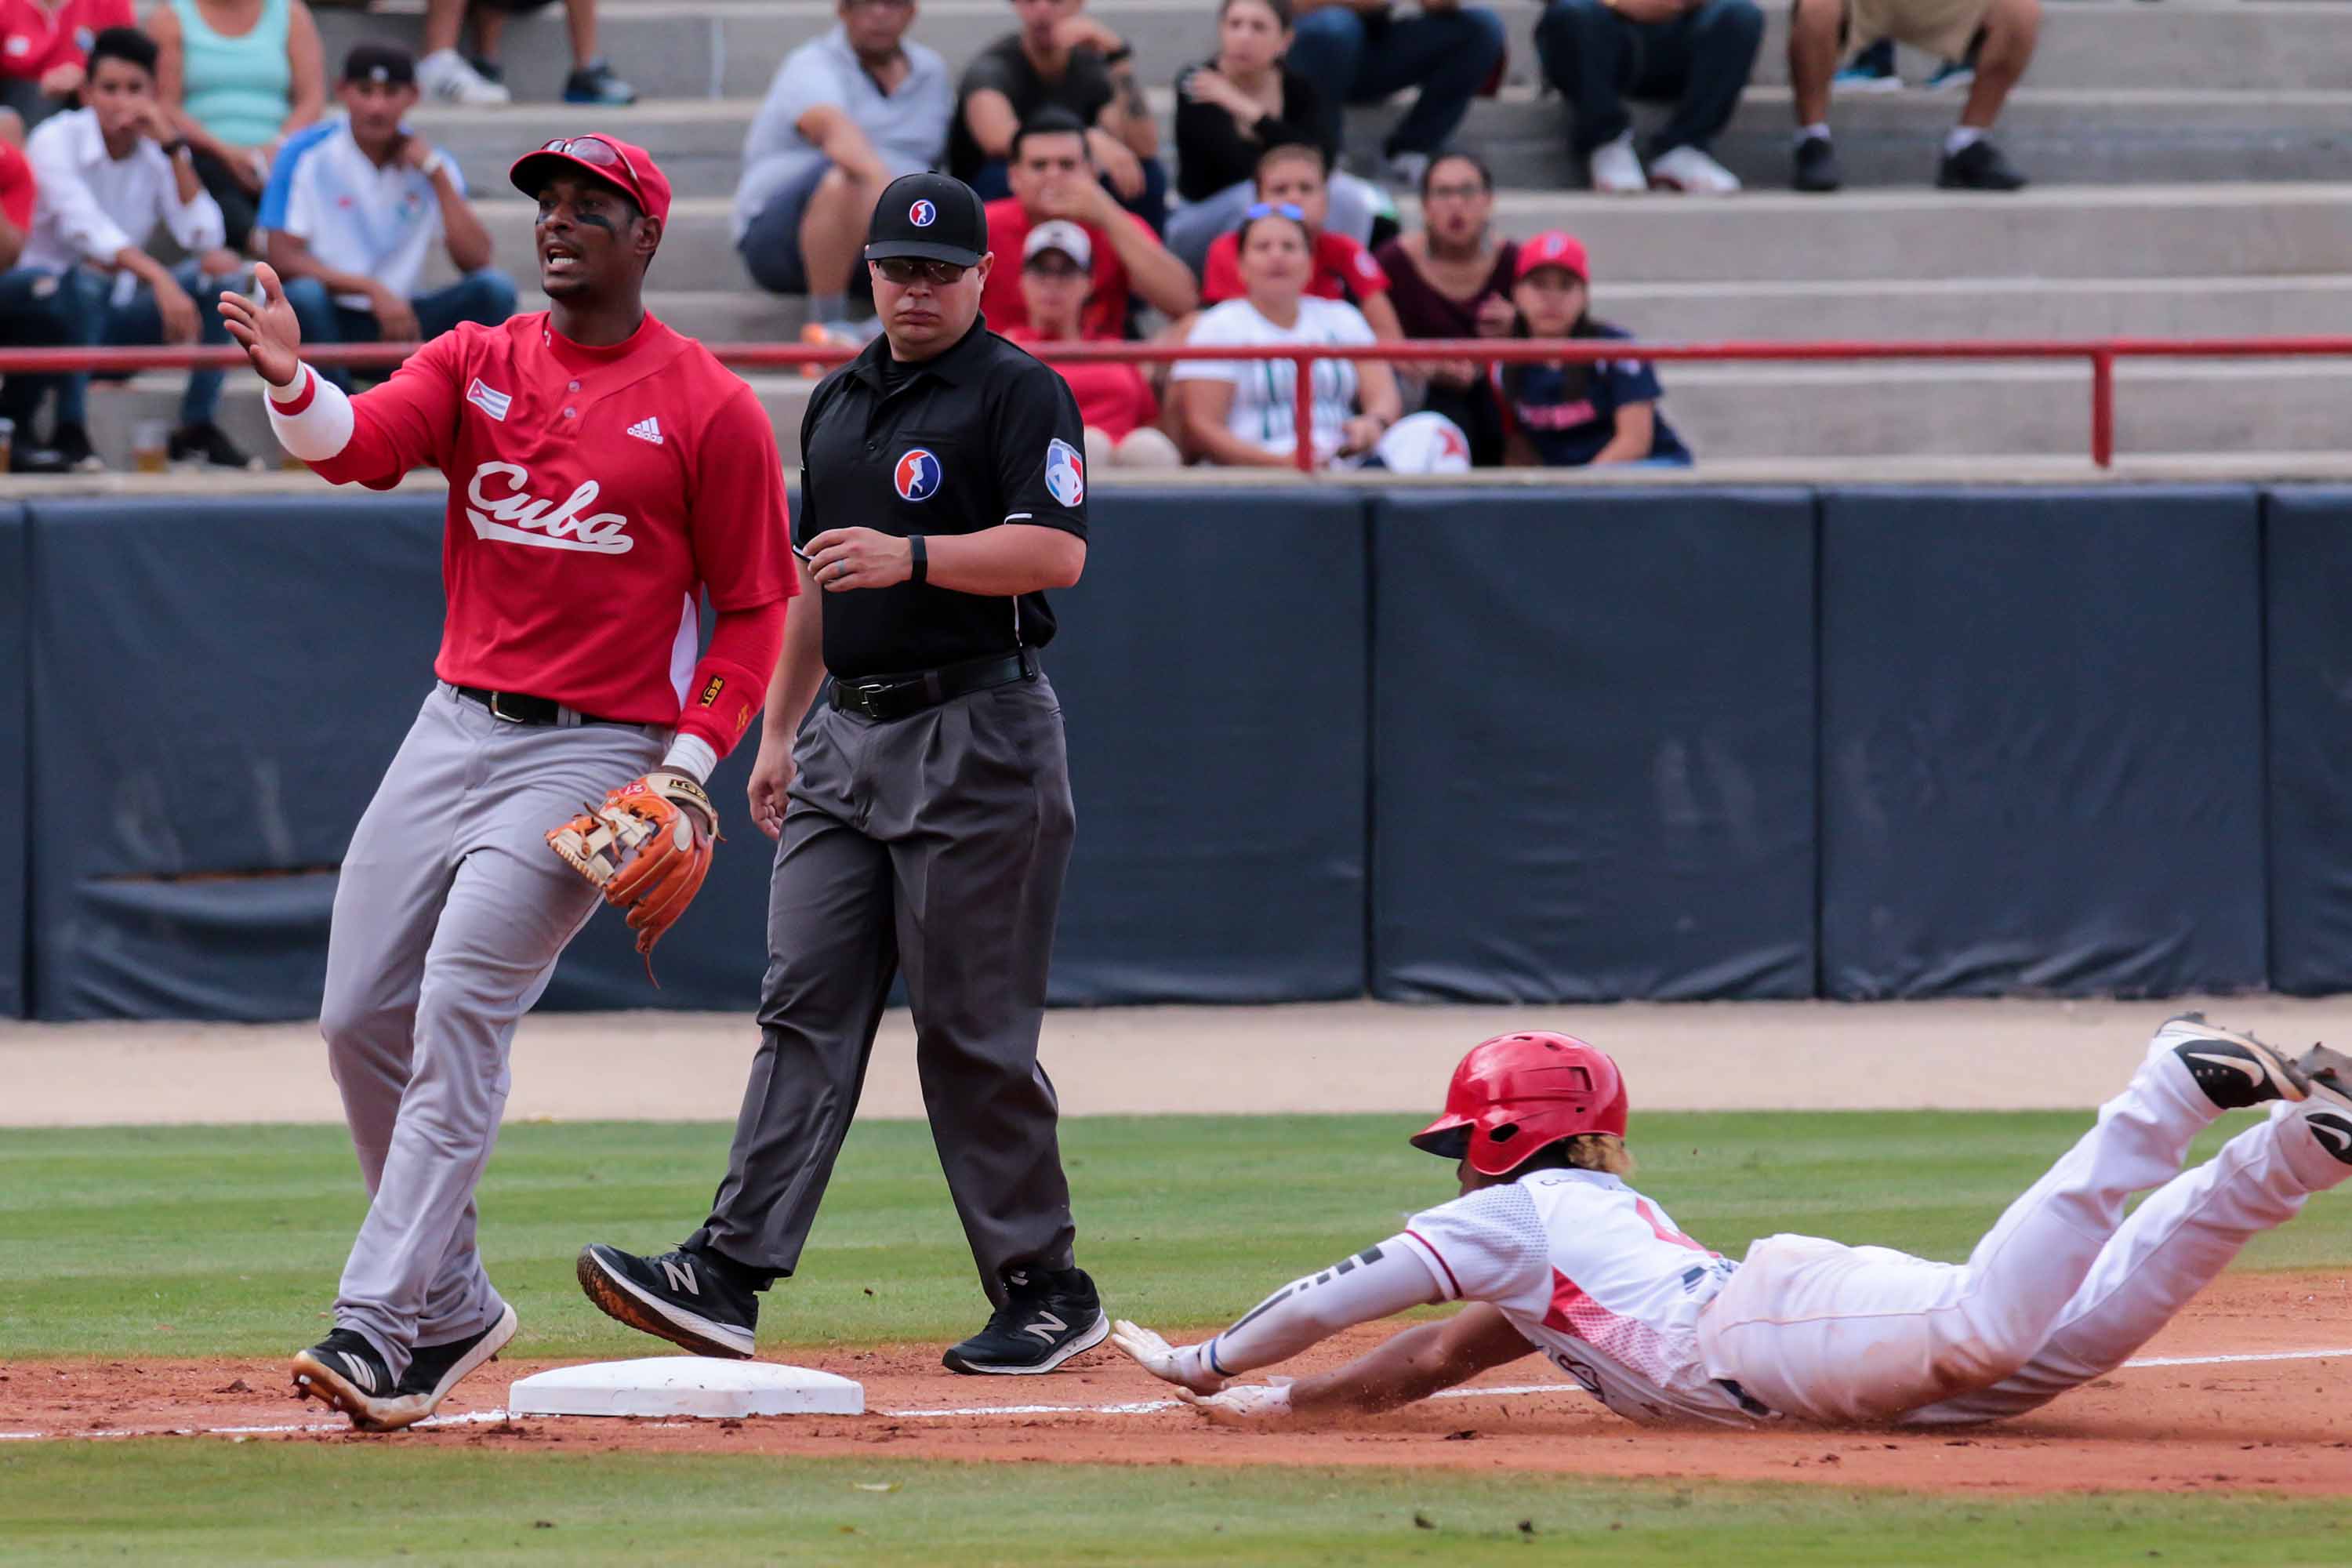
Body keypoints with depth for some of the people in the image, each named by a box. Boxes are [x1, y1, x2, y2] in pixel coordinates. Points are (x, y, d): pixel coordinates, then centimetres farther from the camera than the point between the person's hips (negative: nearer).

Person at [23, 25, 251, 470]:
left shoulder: (159, 151, 2)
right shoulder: (56, 140, -14)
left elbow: (203, 240, -12)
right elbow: (86, 229, -30)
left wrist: (173, 147, -16)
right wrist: (160, 280, -44)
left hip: (116, 317, 5)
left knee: (219, 275, -14)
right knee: (87, 280, -37)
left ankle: (197, 430, -10)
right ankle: (69, 431, -27)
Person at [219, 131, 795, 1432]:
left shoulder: (710, 409, -4)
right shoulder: (475, 363, 8)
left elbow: (756, 607, 0)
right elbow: (361, 443, -11)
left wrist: (688, 763, -11)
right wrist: (292, 383, -33)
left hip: (597, 752, -6)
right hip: (455, 727, 6)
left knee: (459, 1017, -17)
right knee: (360, 1019, 4)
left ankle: (379, 1326, -18)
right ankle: (450, 1306, 19)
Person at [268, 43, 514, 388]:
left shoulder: (429, 163, 3)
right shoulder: (309, 158, -7)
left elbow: (476, 261, -7)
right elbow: (282, 259, -15)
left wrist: (437, 175, -12)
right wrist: (372, 290, -23)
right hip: (330, 324, -3)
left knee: (494, 289, -20)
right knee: (303, 295, -37)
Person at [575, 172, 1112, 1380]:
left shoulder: (1017, 394, -5)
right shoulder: (838, 404, 18)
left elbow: (1056, 552, -17)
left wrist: (909, 555, -27)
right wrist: (778, 729, 21)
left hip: (976, 735, -7)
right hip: (847, 732, 7)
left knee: (974, 1030, -5)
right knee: (805, 1008, -2)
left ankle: (1044, 1290, 4)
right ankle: (731, 1275, -9)